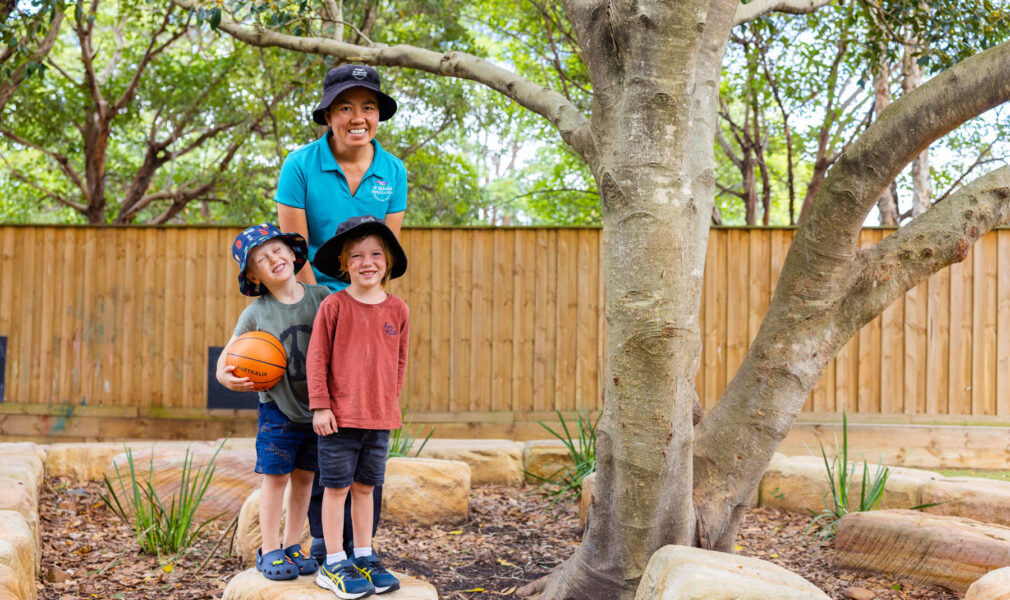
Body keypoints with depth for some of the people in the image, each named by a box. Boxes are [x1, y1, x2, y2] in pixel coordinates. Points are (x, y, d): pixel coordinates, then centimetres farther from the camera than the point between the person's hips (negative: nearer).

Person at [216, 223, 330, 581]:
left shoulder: (322, 298, -5)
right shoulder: (255, 314, -7)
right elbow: (227, 355, 1)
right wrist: (225, 376, -20)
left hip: (317, 407, 2)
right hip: (278, 409, -2)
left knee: (305, 476, 9)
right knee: (275, 477, 2)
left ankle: (292, 547, 23)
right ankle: (270, 551, 14)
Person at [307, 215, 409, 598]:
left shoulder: (397, 309, 4)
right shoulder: (334, 305, -7)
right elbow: (316, 358, -5)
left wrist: (391, 401, 11)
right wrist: (320, 406, -8)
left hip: (380, 417, 3)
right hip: (339, 416, -3)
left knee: (364, 487, 14)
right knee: (337, 486, 4)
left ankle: (364, 557, 26)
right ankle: (334, 565, 15)